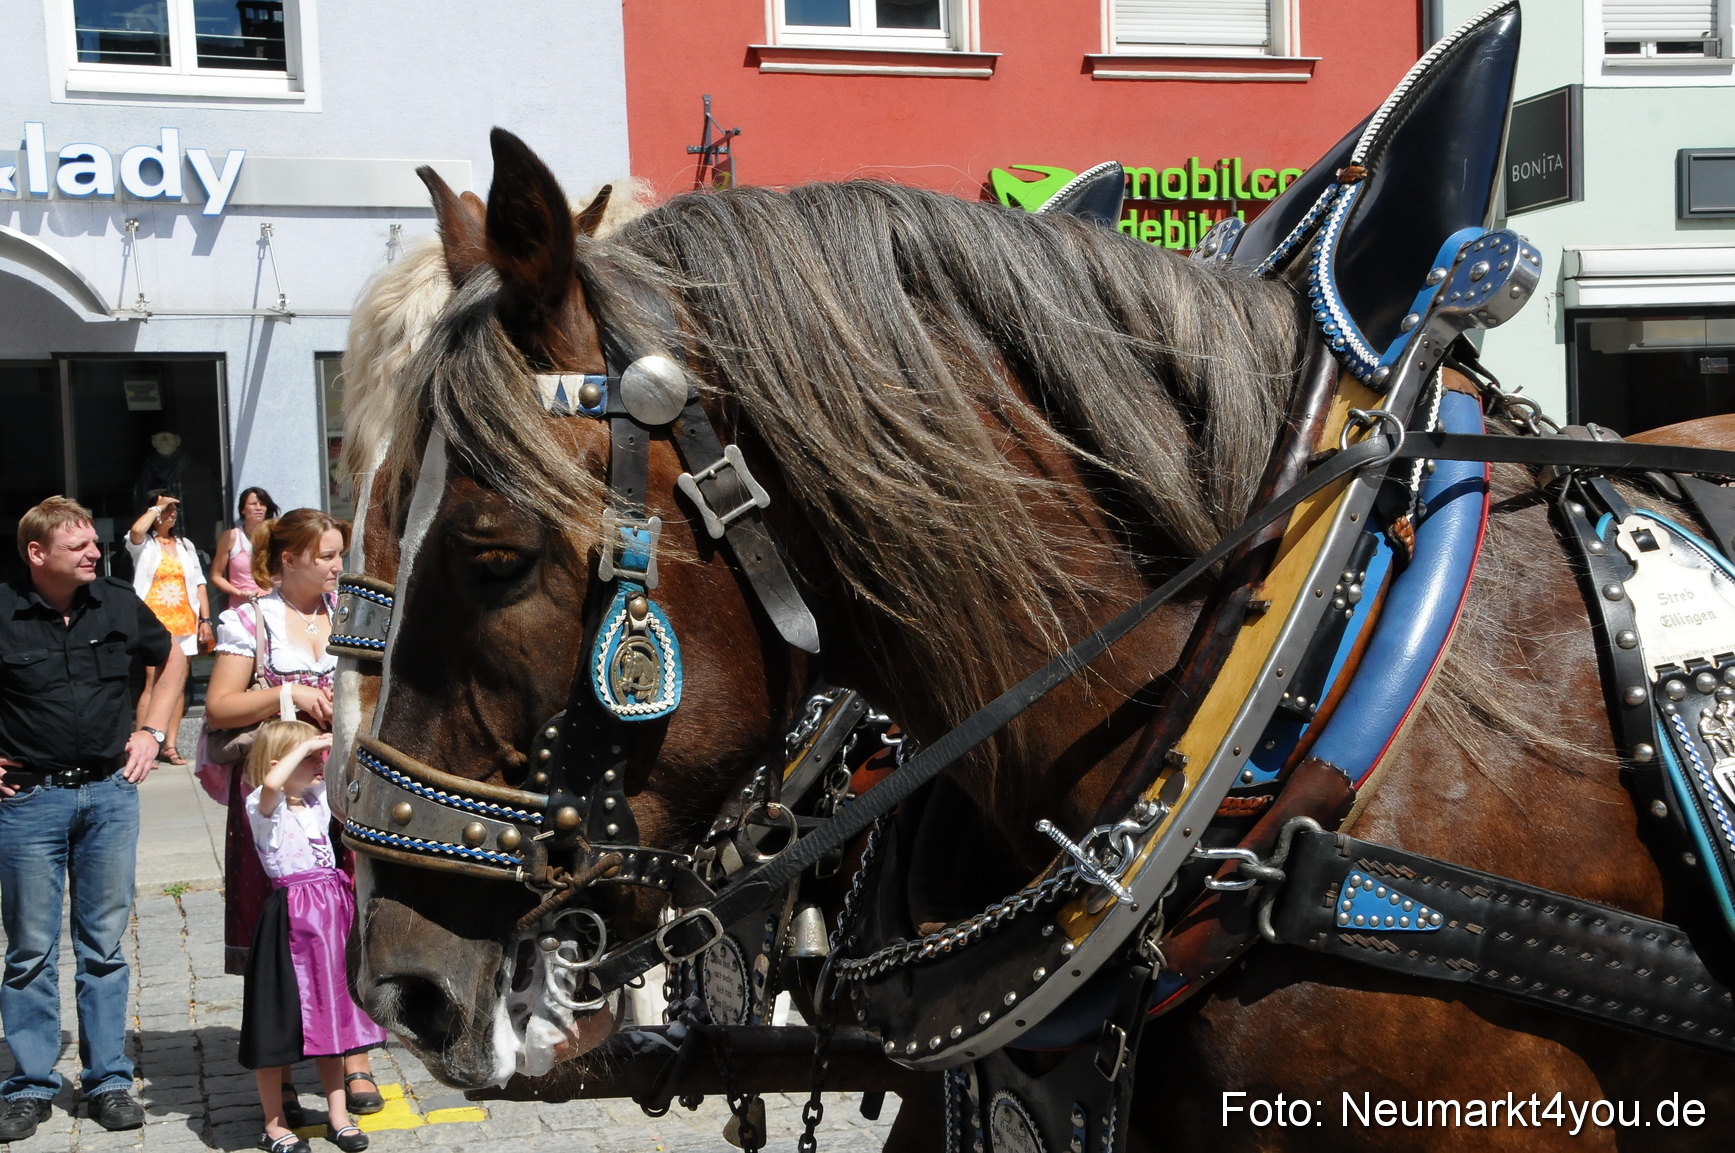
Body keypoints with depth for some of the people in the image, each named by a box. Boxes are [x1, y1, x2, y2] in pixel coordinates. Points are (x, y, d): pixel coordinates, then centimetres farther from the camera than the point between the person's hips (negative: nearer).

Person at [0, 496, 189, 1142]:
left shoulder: (119, 605, 2)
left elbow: (171, 659, 20)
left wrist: (151, 731, 11)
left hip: (110, 792, 3)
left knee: (104, 944, 9)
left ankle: (108, 1081, 17)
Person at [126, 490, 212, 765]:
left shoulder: (185, 545, 18)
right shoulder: (144, 544, 3)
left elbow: (199, 584, 15)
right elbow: (136, 530, -22)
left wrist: (205, 620, 6)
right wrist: (157, 506, -8)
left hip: (184, 623, 5)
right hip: (155, 622, -4)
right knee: (153, 683, -11)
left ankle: (170, 745, 8)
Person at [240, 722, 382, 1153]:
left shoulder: (319, 799, 10)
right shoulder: (264, 807, -11)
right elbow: (271, 783, -34)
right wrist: (305, 745, -24)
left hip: (330, 916, 7)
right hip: (290, 920, -6)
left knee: (329, 1017, 14)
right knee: (279, 1023, 3)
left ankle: (338, 1114, 23)